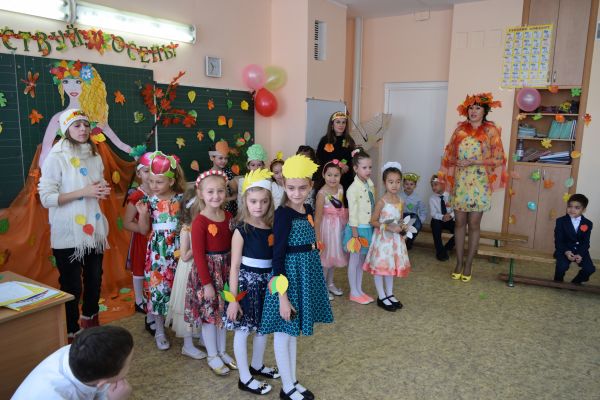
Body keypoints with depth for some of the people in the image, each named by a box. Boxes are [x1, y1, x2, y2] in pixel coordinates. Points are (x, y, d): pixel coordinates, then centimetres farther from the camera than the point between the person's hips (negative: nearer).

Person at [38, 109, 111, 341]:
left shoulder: (95, 157, 8)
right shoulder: (56, 158, -11)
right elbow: (46, 198, -16)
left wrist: (103, 192, -2)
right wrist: (82, 192, -22)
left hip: (93, 230, 6)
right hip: (68, 234, -6)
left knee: (95, 280, 17)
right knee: (71, 286, 4)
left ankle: (90, 321, 39)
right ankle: (71, 333, 21)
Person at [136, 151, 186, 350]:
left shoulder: (180, 198, -4)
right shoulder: (149, 201, -2)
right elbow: (144, 230, 0)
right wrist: (143, 213, -14)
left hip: (176, 247, 0)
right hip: (158, 248, 0)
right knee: (158, 286, 4)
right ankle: (160, 331, 19)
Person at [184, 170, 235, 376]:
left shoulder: (228, 216, 1)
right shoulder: (199, 222, -17)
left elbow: (232, 246, 8)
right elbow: (198, 254, -16)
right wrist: (206, 283, -15)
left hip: (226, 268, 6)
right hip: (207, 270, -6)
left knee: (224, 311, 16)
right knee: (209, 313, 7)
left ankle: (222, 351, 33)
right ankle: (212, 356, 25)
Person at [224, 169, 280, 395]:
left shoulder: (272, 228, 0)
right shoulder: (242, 230, -15)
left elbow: (276, 258, 7)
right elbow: (235, 266, -14)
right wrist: (233, 298, -14)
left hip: (266, 282, 6)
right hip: (246, 282, -6)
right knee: (243, 331, 6)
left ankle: (257, 366, 41)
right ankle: (244, 378, 21)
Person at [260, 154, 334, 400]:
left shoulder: (308, 211, 4)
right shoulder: (283, 214, -18)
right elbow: (278, 256, -19)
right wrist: (282, 296, -20)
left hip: (307, 274, 8)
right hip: (289, 274, -8)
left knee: (294, 331, 19)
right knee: (284, 333, 8)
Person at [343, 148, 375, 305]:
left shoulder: (370, 185, 5)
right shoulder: (353, 189, -17)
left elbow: (373, 207, 10)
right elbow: (353, 213, -16)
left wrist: (374, 226, 11)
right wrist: (355, 233, -16)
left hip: (368, 227, 7)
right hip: (358, 228, -7)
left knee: (362, 260, 15)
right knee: (354, 260, 6)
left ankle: (359, 290, 27)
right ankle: (354, 293, 17)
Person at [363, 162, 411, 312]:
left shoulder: (400, 201, 4)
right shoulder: (381, 202, -15)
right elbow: (373, 221, -12)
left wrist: (403, 227, -6)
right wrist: (389, 227, -22)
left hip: (396, 239, 6)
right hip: (383, 238, -6)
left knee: (392, 266, 15)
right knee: (380, 267, 2)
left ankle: (389, 294, 29)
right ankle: (381, 297, 15)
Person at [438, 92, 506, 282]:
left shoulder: (491, 131, -1)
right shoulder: (460, 129, 8)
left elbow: (498, 159, -6)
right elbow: (450, 155, 11)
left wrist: (473, 162, -15)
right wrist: (446, 176, -4)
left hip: (479, 183, -3)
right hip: (460, 182, 3)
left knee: (474, 224, 3)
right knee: (459, 222, 6)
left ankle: (468, 264, 14)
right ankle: (459, 262, 18)